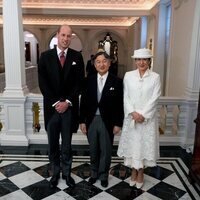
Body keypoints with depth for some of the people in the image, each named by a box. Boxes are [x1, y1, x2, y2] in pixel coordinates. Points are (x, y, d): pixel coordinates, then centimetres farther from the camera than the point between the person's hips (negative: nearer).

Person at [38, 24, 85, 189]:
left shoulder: (77, 56, 1)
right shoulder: (45, 56, 1)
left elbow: (79, 82, -2)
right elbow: (43, 83, -3)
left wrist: (67, 102, -10)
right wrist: (55, 102, -10)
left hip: (69, 106, 0)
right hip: (52, 106, 1)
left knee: (67, 144, 10)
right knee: (53, 144, 12)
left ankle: (67, 173, 26)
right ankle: (55, 173, 28)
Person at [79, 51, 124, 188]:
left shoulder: (117, 82, -6)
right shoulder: (88, 80, 2)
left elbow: (120, 104, -5)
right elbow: (83, 102, 3)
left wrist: (118, 124, -7)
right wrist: (82, 121, 0)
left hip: (107, 122, -2)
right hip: (91, 120, 2)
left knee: (106, 151, 12)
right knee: (93, 150, 17)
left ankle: (103, 175, 33)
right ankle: (94, 173, 37)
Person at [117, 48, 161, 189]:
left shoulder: (155, 77, -2)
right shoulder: (128, 75, 2)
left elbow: (154, 99, -7)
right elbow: (126, 97, -1)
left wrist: (142, 114, -15)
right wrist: (133, 113, -13)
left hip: (148, 118, -1)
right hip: (131, 117, 2)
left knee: (145, 144, 7)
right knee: (132, 144, 10)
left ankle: (141, 173, 26)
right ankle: (133, 172, 29)